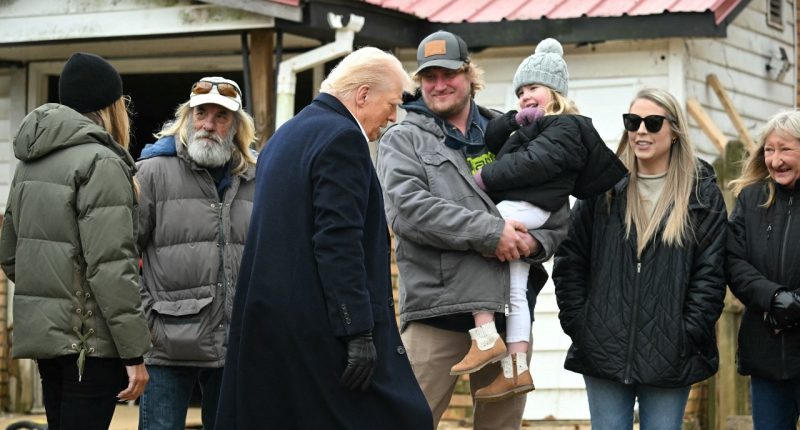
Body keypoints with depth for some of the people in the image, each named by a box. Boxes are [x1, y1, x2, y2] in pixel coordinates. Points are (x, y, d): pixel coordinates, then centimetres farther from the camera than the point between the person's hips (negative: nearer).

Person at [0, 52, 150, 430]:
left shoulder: (30, 163, 14)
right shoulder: (101, 162, -12)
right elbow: (110, 265, -18)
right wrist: (134, 352, -17)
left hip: (40, 333, 8)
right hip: (89, 341, -8)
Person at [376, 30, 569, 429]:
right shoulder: (403, 138, 6)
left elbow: (557, 211, 15)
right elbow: (407, 209, -12)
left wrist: (535, 241, -8)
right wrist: (489, 233, -16)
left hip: (509, 307, 4)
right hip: (437, 307, -4)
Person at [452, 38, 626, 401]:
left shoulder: (566, 126, 0)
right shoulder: (531, 127, 29)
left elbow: (533, 163, -15)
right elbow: (487, 140, 19)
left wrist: (485, 178, -13)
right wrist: (514, 120, 3)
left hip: (527, 208, -10)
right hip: (513, 210, 10)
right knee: (514, 292, 6)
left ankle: (487, 337, -28)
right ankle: (517, 368, 5)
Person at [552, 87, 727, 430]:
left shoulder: (702, 193, 3)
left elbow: (711, 272, -1)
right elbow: (570, 260, 7)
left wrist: (689, 334, -10)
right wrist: (577, 323, -2)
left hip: (669, 359, -1)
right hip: (604, 350, 2)